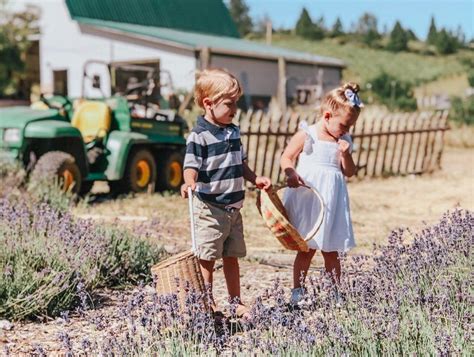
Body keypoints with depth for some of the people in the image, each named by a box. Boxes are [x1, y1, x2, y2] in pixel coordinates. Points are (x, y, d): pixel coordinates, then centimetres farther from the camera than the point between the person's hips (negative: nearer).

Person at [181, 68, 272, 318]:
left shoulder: (234, 132, 11)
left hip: (234, 207, 7)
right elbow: (191, 166, -23)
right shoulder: (199, 136, -14)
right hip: (210, 208, -7)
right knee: (208, 259, 1)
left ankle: (236, 302, 26)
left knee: (232, 257, 16)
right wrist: (190, 183, -42)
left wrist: (255, 179, 10)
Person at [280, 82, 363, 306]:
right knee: (306, 249, 4)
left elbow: (349, 172, 11)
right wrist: (291, 173, -25)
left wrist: (345, 154, -7)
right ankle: (297, 292, 14)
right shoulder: (306, 135, -6)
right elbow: (286, 158, -6)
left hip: (332, 202, 4)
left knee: (331, 251, 10)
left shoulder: (344, 141, 9)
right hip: (307, 200, -4)